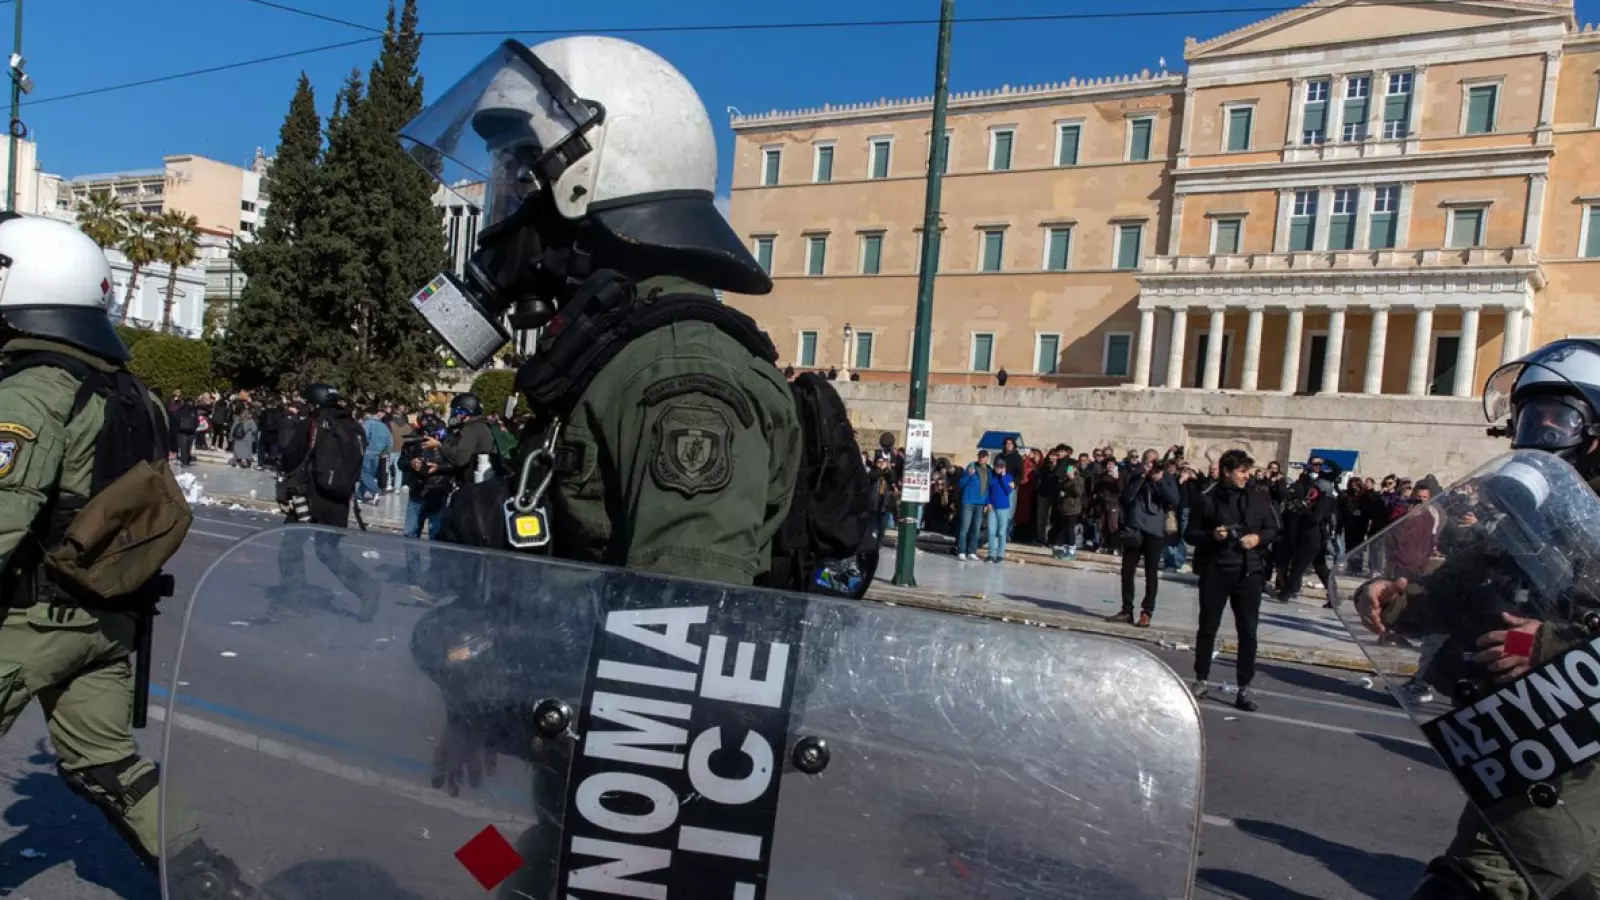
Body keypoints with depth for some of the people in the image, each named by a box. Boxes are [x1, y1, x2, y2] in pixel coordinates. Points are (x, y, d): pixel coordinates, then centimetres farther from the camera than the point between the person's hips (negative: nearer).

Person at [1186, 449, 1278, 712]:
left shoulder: (1259, 497, 1)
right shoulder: (1207, 499, -4)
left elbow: (1274, 529, 10)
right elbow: (1190, 534, 2)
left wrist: (1259, 538, -10)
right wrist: (1211, 535, -16)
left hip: (1249, 571, 1)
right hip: (1214, 571, -1)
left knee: (1248, 632, 2)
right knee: (1207, 628, 8)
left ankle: (1245, 687, 11)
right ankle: (1201, 680, 21)